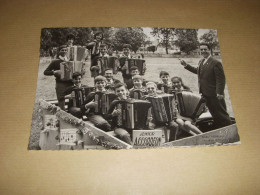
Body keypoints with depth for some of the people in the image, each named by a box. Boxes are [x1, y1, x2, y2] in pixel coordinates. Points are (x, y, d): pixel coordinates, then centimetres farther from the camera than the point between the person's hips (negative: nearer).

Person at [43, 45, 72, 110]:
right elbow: (45, 72, 0)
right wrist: (54, 72, -15)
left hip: (70, 83, 4)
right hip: (61, 84, -4)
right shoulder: (55, 62, 2)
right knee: (61, 104, -6)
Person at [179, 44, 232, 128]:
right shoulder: (201, 62, 12)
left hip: (215, 95, -8)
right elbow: (197, 71, 31)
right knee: (214, 115, 16)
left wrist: (219, 93, -23)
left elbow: (221, 79, -17)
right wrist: (186, 65, 25)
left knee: (221, 114, 2)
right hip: (205, 94, 8)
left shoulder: (216, 63, -14)